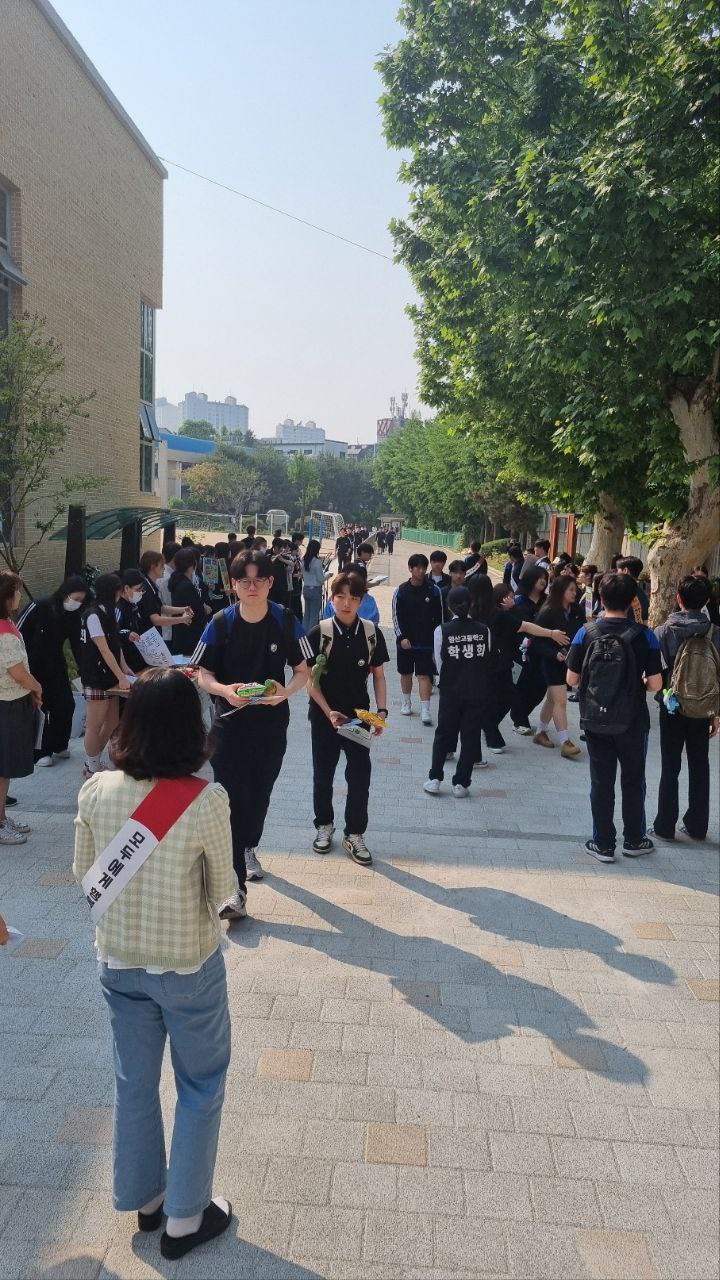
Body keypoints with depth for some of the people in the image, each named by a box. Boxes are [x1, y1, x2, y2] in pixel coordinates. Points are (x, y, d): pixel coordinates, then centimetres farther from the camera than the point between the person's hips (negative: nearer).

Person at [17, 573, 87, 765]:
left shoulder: (73, 615, -4)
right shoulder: (40, 606, -21)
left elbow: (76, 644, -2)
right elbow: (17, 633, -15)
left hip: (56, 665, 6)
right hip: (33, 666, -5)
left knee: (66, 705, 5)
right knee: (40, 708, -1)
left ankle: (59, 745, 25)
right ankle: (40, 752, 14)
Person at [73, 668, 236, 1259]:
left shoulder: (96, 791, -14)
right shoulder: (206, 801, -26)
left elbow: (84, 876, 0)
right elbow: (222, 889, -13)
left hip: (119, 961, 4)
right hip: (189, 967, -4)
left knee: (134, 1085, 24)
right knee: (201, 1089, 20)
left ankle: (144, 1198, 45)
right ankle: (185, 1217, 34)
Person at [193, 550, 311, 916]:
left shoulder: (286, 622, -6)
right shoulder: (221, 623, -8)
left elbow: (303, 672, -1)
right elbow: (202, 674, -3)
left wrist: (285, 692, -21)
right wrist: (224, 690, -24)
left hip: (271, 725, 2)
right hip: (229, 725, -2)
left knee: (259, 795, 19)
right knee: (232, 801, -7)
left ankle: (248, 848, 48)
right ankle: (236, 889, -5)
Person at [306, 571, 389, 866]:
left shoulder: (372, 633, -4)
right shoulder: (319, 634, -9)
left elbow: (378, 675, 3)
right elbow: (310, 679, -7)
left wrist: (381, 711, -8)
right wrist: (328, 711, -16)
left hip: (359, 716, 1)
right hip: (324, 716, -1)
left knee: (360, 776, 2)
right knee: (323, 774, 12)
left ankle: (354, 835, 16)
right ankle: (324, 825, 32)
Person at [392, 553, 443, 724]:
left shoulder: (433, 590, -1)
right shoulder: (401, 591, -2)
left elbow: (439, 617, 4)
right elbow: (396, 616, -1)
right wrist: (402, 637, -11)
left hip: (426, 642, -1)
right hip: (406, 641, 1)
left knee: (424, 675, -6)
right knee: (406, 673, 14)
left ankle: (425, 710, -8)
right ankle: (406, 702, 33)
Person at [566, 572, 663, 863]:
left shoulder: (585, 633, -9)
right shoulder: (644, 636, -12)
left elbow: (571, 679, -6)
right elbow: (655, 684, -12)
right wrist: (639, 682, 9)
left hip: (595, 721, 1)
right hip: (632, 722, -1)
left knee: (601, 782, 11)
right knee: (633, 781, 17)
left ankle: (603, 844, 19)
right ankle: (634, 840, 30)